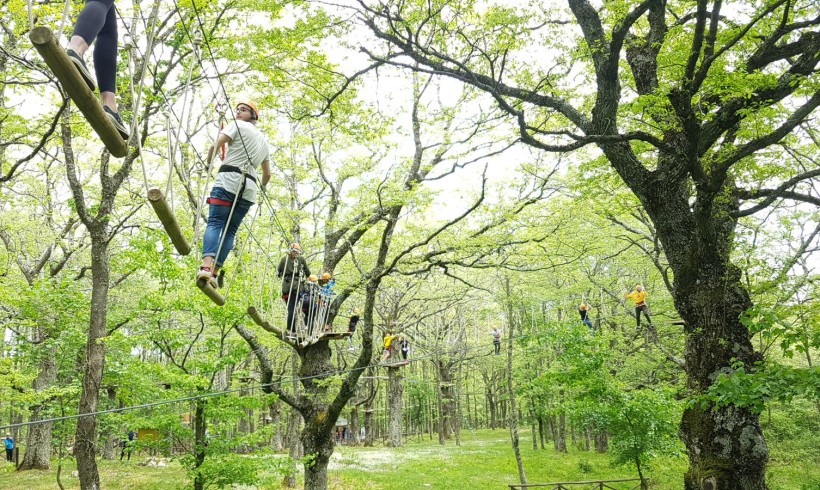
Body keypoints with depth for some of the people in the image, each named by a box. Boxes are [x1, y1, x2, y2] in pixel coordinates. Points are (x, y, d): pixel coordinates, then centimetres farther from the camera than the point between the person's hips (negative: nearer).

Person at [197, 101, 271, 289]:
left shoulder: (238, 125, 9)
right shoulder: (264, 141, 28)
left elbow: (214, 146, -5)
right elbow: (267, 174, 31)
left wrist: (209, 162, 13)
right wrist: (262, 186, 50)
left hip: (229, 180, -5)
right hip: (249, 188, 5)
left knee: (214, 223, -14)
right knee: (230, 230, 5)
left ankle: (206, 266, -34)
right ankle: (214, 272, -7)